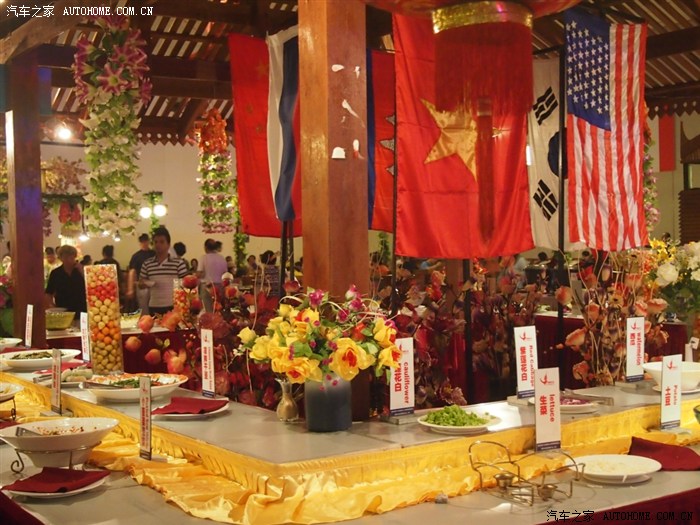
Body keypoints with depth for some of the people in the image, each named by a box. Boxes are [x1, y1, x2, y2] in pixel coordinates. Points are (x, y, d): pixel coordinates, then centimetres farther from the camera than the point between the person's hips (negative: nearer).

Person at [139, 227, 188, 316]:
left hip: (174, 306, -2)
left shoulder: (178, 263, -3)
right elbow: (140, 284, 13)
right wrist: (145, 284, -10)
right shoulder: (147, 264, 5)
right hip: (154, 307, 2)